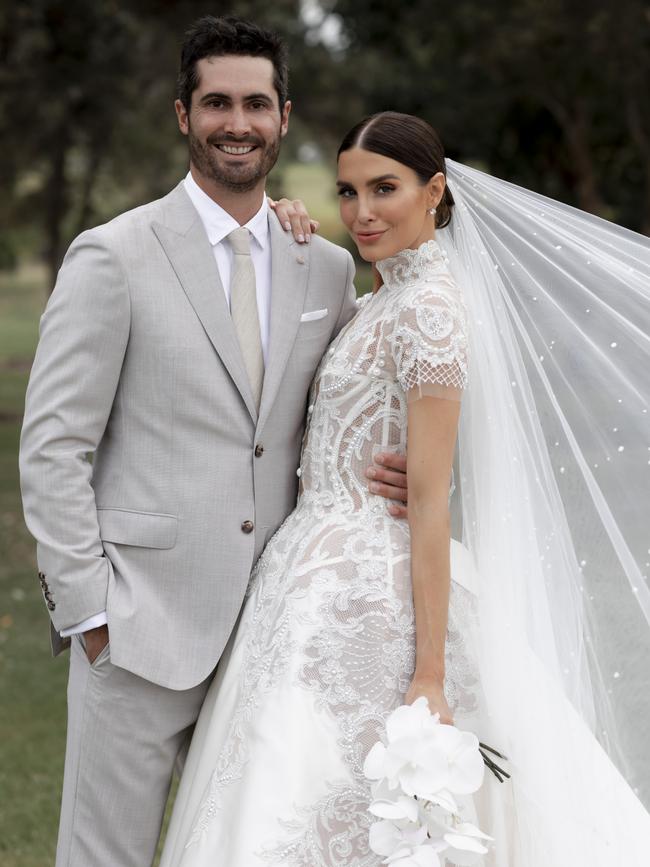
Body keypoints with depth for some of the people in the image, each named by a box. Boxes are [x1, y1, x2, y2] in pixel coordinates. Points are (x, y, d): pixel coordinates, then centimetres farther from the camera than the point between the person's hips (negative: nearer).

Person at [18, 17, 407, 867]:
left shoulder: (327, 267, 9)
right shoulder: (113, 256, -6)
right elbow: (52, 447, -7)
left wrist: (389, 476, -3)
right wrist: (86, 607, -11)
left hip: (271, 630, 5)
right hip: (142, 627, -5)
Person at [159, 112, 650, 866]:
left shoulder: (429, 306, -15)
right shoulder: (386, 296, 13)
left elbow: (429, 498, -19)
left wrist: (430, 675, -20)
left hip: (359, 595, -9)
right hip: (331, 577, 9)